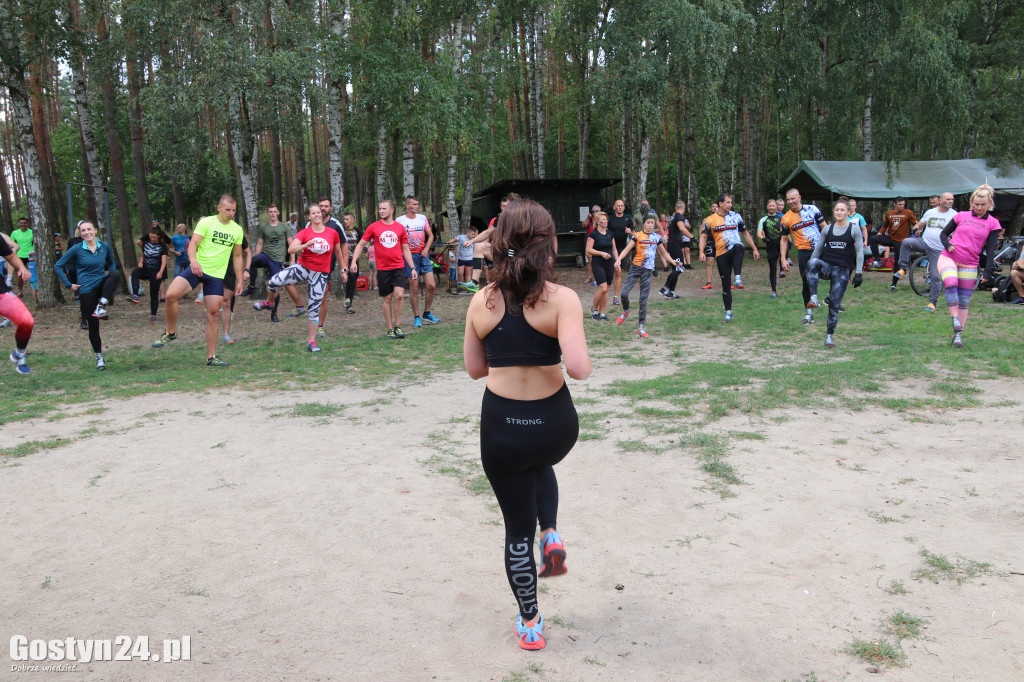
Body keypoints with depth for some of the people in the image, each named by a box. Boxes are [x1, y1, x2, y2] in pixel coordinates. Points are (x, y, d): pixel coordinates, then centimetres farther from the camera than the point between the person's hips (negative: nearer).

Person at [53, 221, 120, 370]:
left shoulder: (104, 247, 4)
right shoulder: (77, 249, -4)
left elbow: (111, 263, 22)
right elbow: (58, 266, 1)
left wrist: (112, 278, 4)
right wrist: (69, 285, -4)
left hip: (102, 283, 2)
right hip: (86, 289, -2)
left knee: (116, 273, -31)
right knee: (93, 325, 0)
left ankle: (101, 306, -28)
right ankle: (99, 357, 15)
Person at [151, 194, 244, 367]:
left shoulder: (237, 229, 10)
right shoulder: (206, 222, -1)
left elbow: (237, 256, 18)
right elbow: (193, 244, -10)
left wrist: (239, 280, 14)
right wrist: (193, 260, -31)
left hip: (217, 275, 3)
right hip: (197, 268, -3)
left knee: (213, 313, -1)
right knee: (171, 294, -24)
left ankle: (211, 357, 7)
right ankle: (170, 332, 1)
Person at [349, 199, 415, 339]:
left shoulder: (400, 227, 6)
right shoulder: (373, 227, 2)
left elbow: (406, 249, 12)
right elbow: (361, 244, 7)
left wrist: (412, 268, 8)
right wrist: (354, 261, -4)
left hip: (399, 267, 0)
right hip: (383, 268, 0)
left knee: (399, 295, -13)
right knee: (387, 298, 3)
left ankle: (397, 326, 3)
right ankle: (390, 329, 13)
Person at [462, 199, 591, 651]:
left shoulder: (482, 302, -4)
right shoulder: (562, 299, -14)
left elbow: (475, 369, 5)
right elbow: (578, 368, -24)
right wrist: (572, 358, -3)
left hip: (501, 427, 1)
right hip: (554, 425, 0)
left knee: (517, 529, 19)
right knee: (540, 463, 39)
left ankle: (530, 625, 32)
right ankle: (551, 535, 20)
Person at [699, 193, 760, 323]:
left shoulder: (736, 216, 10)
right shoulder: (710, 220, 5)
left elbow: (745, 233, 18)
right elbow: (703, 236, 1)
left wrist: (754, 249, 17)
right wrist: (701, 252, -16)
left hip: (736, 250, -1)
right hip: (721, 254, 1)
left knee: (737, 246, -40)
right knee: (725, 285, 1)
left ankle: (738, 279, -47)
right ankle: (728, 313, 12)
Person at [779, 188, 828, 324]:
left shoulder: (812, 209, 0)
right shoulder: (786, 218, 4)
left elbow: (824, 227, 5)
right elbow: (784, 240, 10)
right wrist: (784, 259, 4)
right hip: (803, 252, 1)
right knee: (806, 282, 3)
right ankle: (809, 313, 12)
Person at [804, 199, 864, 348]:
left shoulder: (854, 229, 2)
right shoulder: (828, 229, 10)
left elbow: (860, 252, -1)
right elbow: (818, 249, 14)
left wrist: (859, 273, -9)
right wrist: (809, 268, 8)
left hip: (843, 270, -2)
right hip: (826, 266, 2)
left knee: (835, 305, -3)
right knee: (813, 262, -36)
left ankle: (829, 336, 10)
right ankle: (813, 298, -39)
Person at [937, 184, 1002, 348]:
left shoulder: (993, 224, 3)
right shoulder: (961, 216, 6)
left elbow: (990, 250, 0)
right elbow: (944, 233, 14)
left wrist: (988, 272, -7)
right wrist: (947, 245, -8)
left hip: (969, 265, 1)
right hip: (949, 258, -1)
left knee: (964, 301, 3)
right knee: (951, 283, -31)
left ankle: (958, 334, 10)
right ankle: (955, 320, -23)